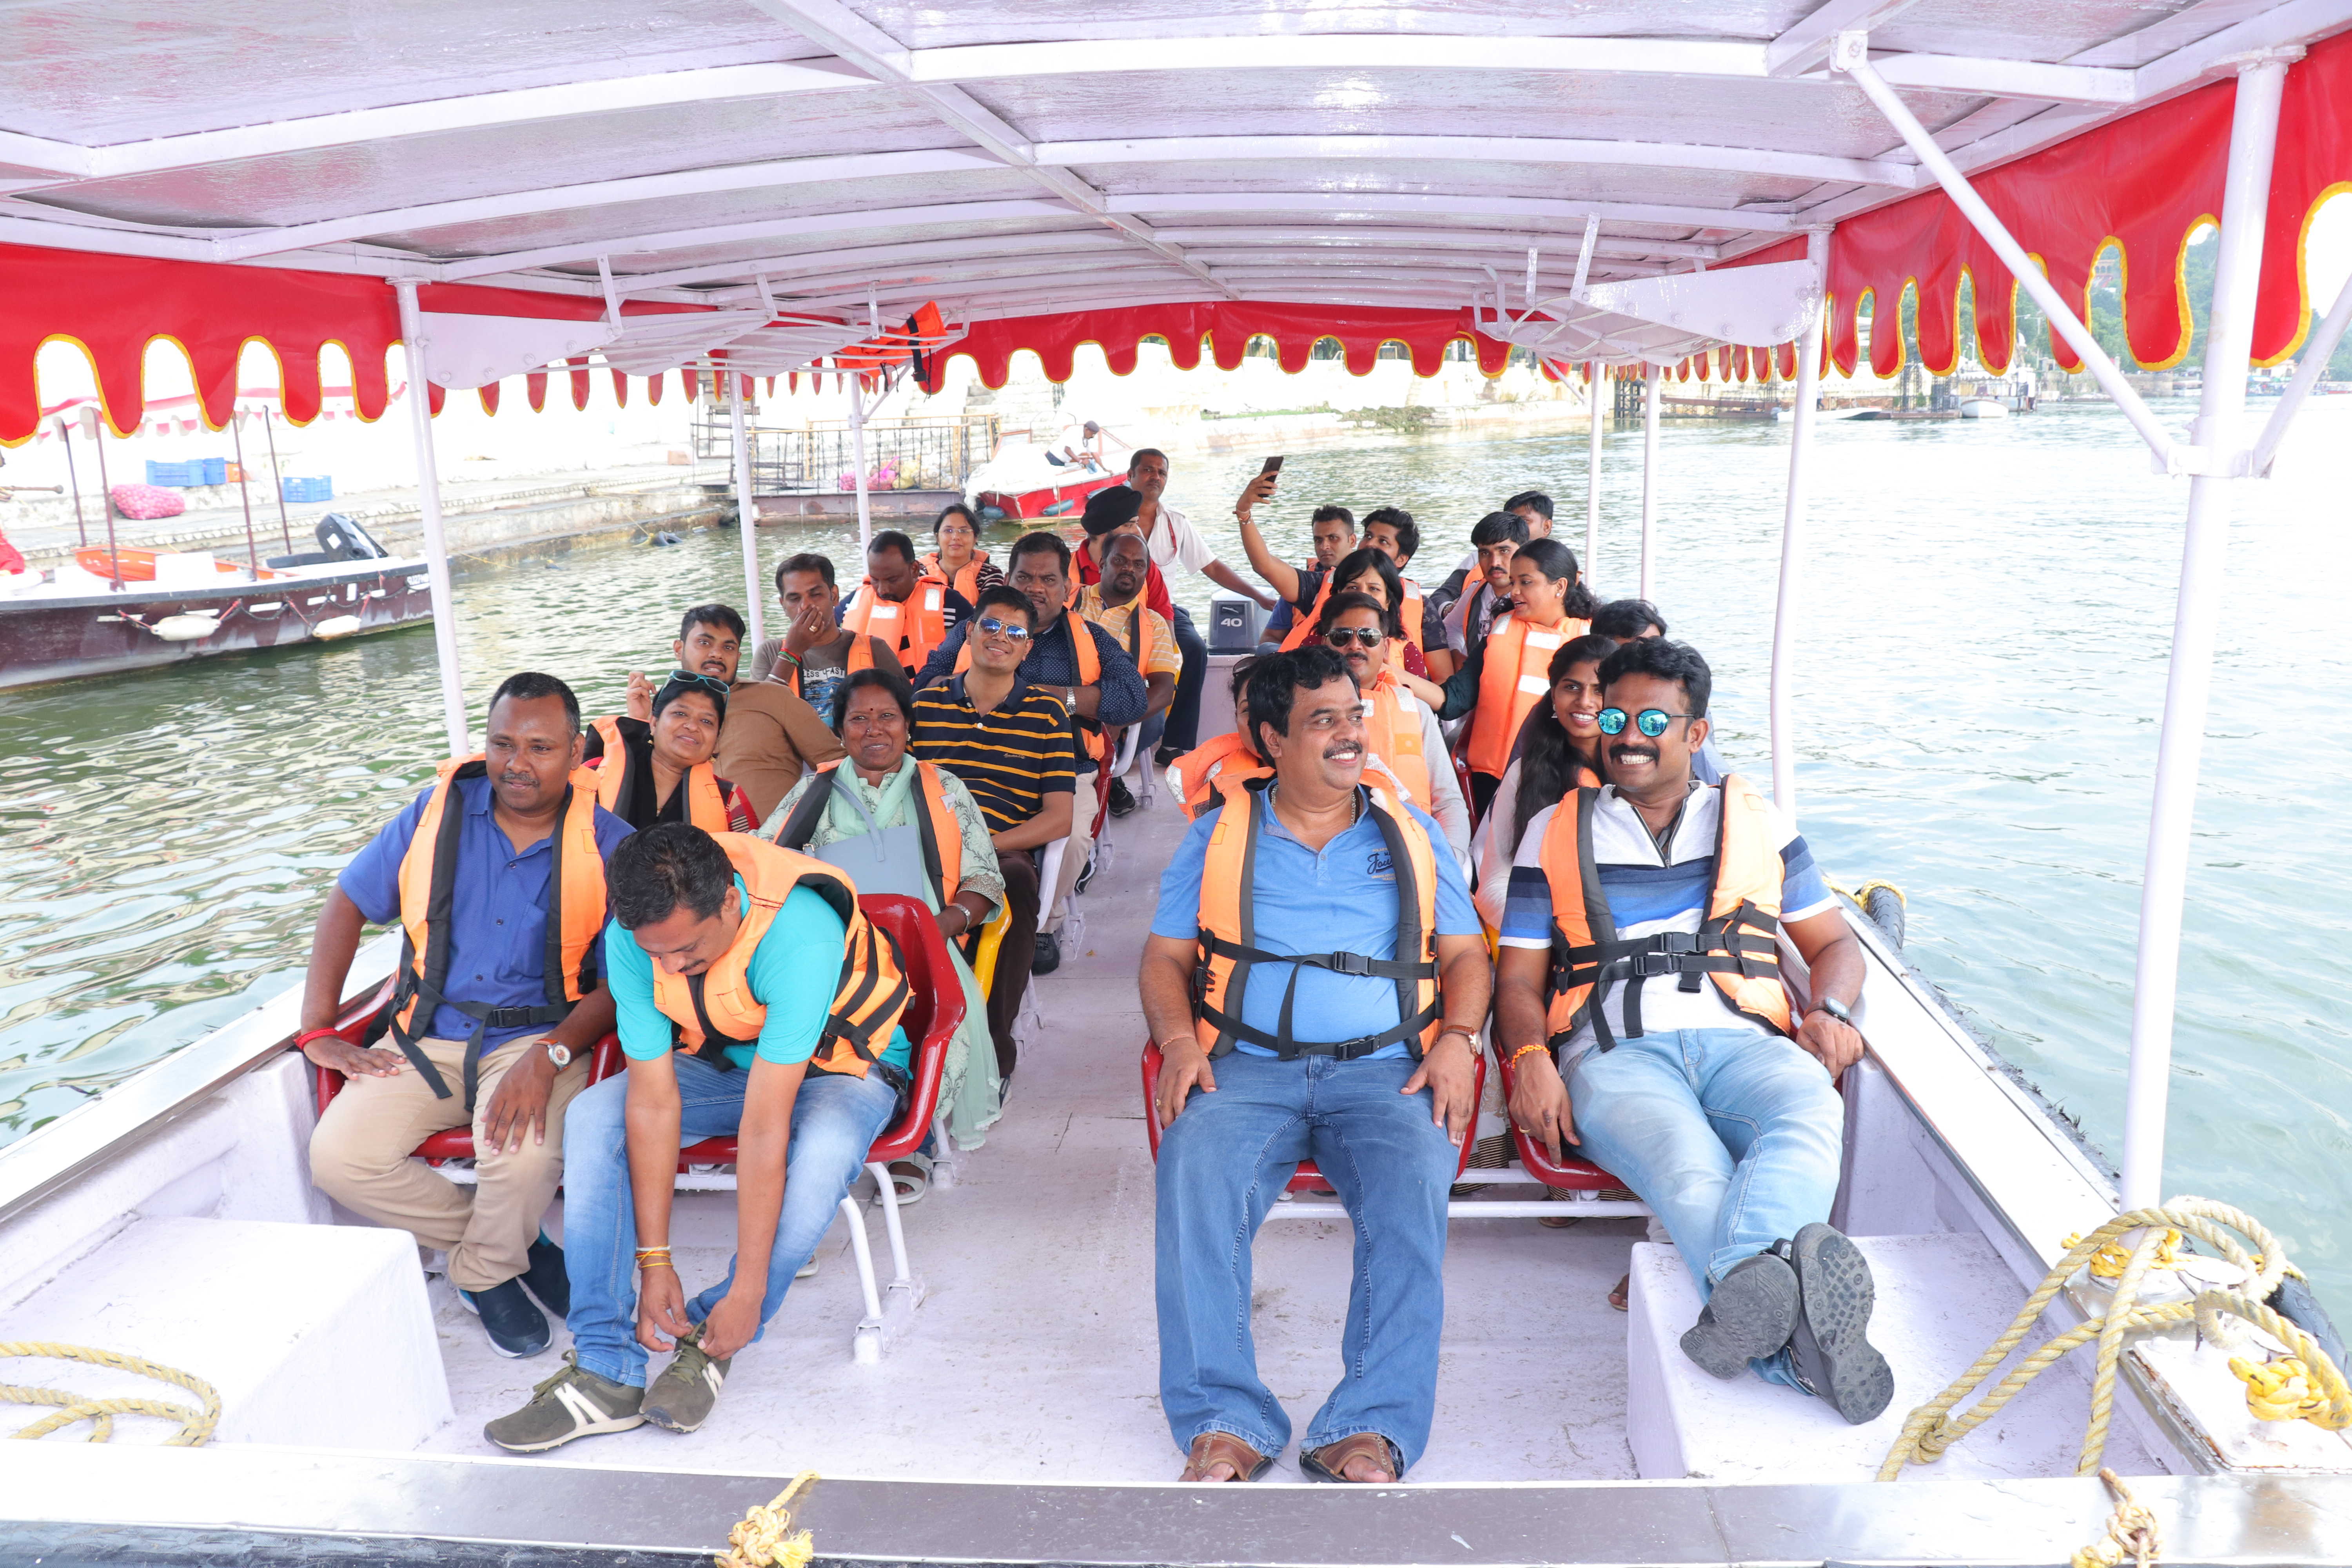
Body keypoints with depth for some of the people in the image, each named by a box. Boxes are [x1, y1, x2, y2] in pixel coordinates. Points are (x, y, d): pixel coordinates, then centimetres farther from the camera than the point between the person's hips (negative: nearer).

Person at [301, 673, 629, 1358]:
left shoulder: (608, 845, -7)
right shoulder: (438, 812, 2)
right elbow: (348, 903, 8)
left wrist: (548, 1057, -25)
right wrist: (317, 1032, 1)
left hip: (538, 1038, -3)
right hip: (429, 1037, 4)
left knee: (527, 1154, -33)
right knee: (337, 1156, -19)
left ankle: (484, 1271, 4)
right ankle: (518, 1243, 2)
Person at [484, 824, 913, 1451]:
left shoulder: (800, 935, -39)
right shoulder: (633, 936, -24)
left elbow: (764, 1130, -38)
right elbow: (653, 1102, -22)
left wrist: (747, 1291, -33)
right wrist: (653, 1261, -22)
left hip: (838, 1067, -4)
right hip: (721, 1062, 5)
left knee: (821, 1156, -36)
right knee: (592, 1117, -18)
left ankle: (709, 1344, -11)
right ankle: (606, 1374, -17)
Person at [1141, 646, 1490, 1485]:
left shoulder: (1410, 832, 20)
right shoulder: (1219, 835, 17)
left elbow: (1465, 953, 18)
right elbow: (1165, 957, 14)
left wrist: (1458, 1040, -2)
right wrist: (1179, 1041, -7)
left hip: (1385, 1069, 1)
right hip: (1246, 1066, 0)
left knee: (1416, 1181, -32)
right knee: (1193, 1171, -32)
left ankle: (1371, 1427, -27)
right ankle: (1223, 1421, -26)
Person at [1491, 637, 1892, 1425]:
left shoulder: (1758, 821, 25)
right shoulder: (1556, 832, 21)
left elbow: (1834, 944, 26)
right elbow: (1519, 977, 16)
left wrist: (1829, 1011, 1)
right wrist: (1531, 1055, -7)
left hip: (1744, 1042, 2)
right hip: (1615, 1053, -1)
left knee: (1812, 1115, -37)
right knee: (1688, 1165, -38)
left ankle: (1746, 1302, -64)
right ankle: (1799, 1338, -61)